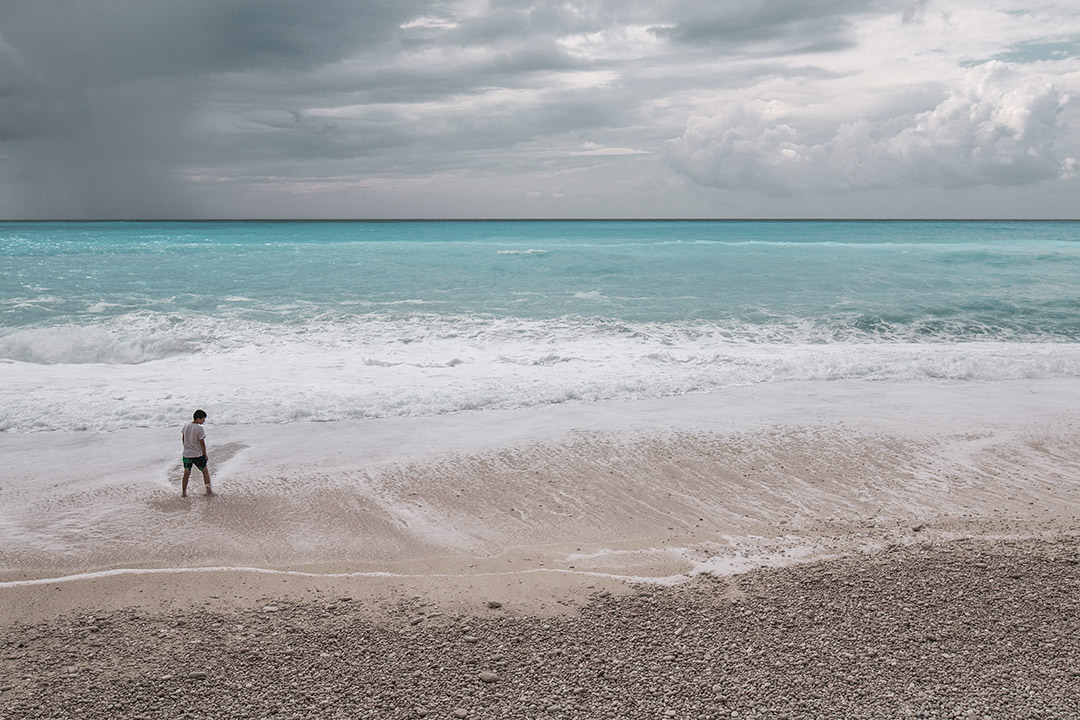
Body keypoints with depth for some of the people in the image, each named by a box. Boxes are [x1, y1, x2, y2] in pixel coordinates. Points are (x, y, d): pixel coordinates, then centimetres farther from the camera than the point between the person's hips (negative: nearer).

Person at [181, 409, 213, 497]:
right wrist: (205, 454, -2)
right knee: (205, 471, 12)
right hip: (198, 454, -5)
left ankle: (183, 492, 19)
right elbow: (202, 443, -15)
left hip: (187, 454, 5)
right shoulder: (200, 429, -19)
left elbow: (183, 439, 10)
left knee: (186, 473, 16)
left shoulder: (186, 426, -1)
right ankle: (209, 490, 15)